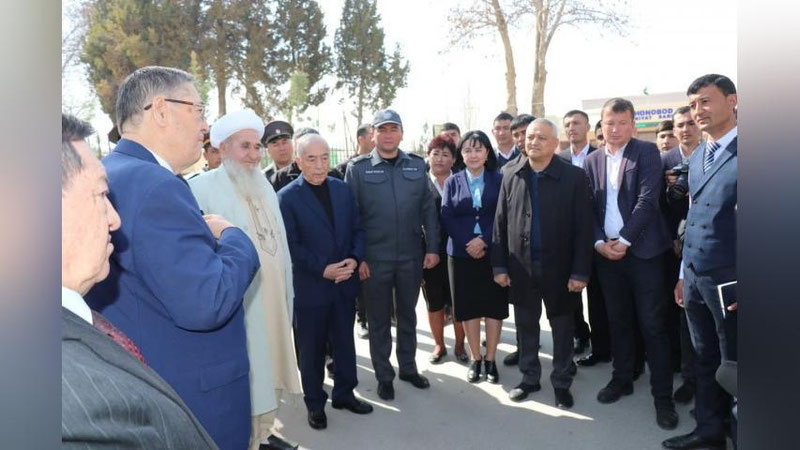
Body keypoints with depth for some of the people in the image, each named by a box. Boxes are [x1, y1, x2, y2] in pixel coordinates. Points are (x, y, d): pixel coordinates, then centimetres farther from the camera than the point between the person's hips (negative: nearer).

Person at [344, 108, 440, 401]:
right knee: (379, 319, 11)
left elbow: (428, 209, 5)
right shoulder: (358, 168, -3)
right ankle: (384, 376, 27)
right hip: (374, 258, -2)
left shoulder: (416, 165, 4)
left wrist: (432, 248, 0)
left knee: (407, 315, 17)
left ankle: (408, 368, 35)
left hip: (411, 256, 2)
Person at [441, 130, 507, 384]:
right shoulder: (452, 182, 8)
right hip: (462, 254, 1)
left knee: (494, 306, 4)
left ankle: (490, 360, 17)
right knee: (469, 307, 6)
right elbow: (447, 218, -1)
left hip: (493, 252, -1)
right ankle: (475, 359, 19)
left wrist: (484, 239, -16)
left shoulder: (500, 179, 4)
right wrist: (468, 244, -13)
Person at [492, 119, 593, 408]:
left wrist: (580, 271, -11)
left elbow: (582, 227, -8)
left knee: (562, 328, 12)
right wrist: (499, 265, 0)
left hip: (559, 266, -2)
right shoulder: (511, 177, 3)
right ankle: (529, 378, 31)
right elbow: (500, 223, 4)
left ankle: (562, 382, 28)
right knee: (526, 326, 14)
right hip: (521, 267, 2)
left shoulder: (574, 176, -6)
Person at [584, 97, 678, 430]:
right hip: (606, 252, 4)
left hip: (641, 250, -4)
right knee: (618, 320, 13)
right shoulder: (592, 160, 9)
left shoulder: (647, 152, -2)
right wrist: (600, 242, -6)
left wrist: (623, 241, -16)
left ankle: (662, 394, 12)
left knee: (651, 323, 1)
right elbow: (589, 207, 7)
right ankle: (622, 378, 28)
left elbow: (647, 199, -12)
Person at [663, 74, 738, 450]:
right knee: (704, 359, 17)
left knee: (733, 365, 9)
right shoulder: (696, 158, 13)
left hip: (728, 279, -7)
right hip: (695, 277, 7)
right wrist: (684, 274, 14)